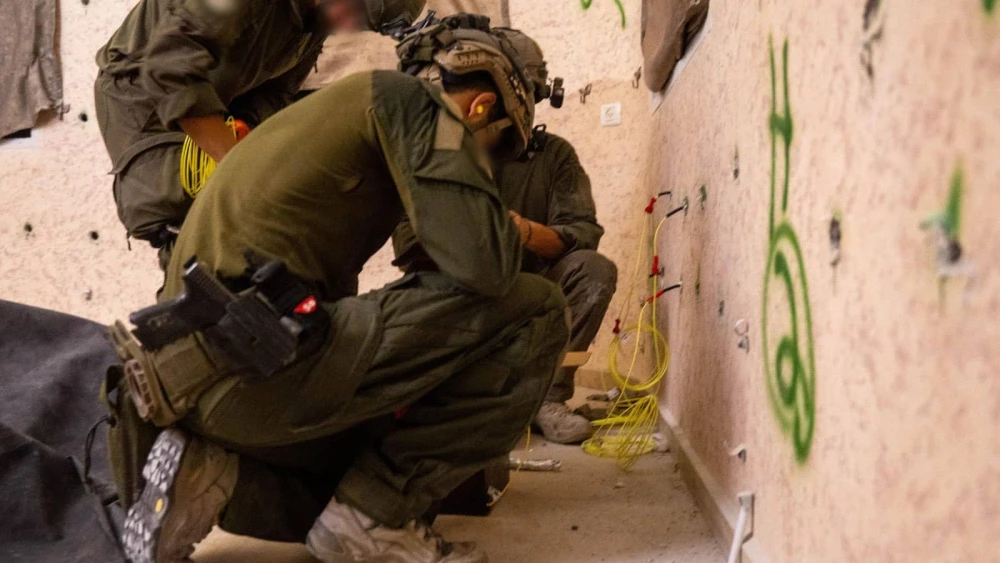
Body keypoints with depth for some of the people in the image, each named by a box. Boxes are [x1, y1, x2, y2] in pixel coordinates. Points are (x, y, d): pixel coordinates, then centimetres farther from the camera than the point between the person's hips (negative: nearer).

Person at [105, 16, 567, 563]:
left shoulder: (347, 108, 28)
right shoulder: (403, 96, -1)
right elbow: (484, 267, -15)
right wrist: (505, 228, 9)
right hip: (255, 358, -10)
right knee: (536, 311, -7)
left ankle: (208, 475, 8)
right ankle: (376, 516, -3)